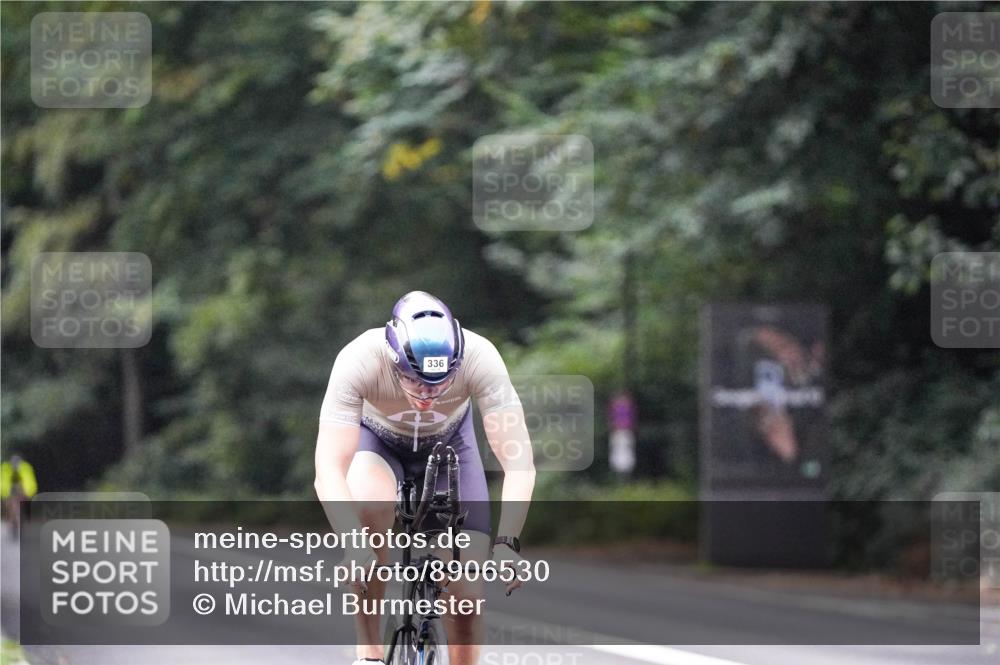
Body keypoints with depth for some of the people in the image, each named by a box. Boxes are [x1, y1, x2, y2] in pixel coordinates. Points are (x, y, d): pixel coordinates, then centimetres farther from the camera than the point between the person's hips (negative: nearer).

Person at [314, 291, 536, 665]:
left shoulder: (480, 359, -37)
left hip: (449, 443, 1)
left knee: (466, 598, -11)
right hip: (377, 441, -1)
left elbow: (519, 461, -38)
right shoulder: (359, 361, -39)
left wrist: (506, 542, -51)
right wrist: (355, 545, -58)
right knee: (368, 507, -36)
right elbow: (328, 472, -43)